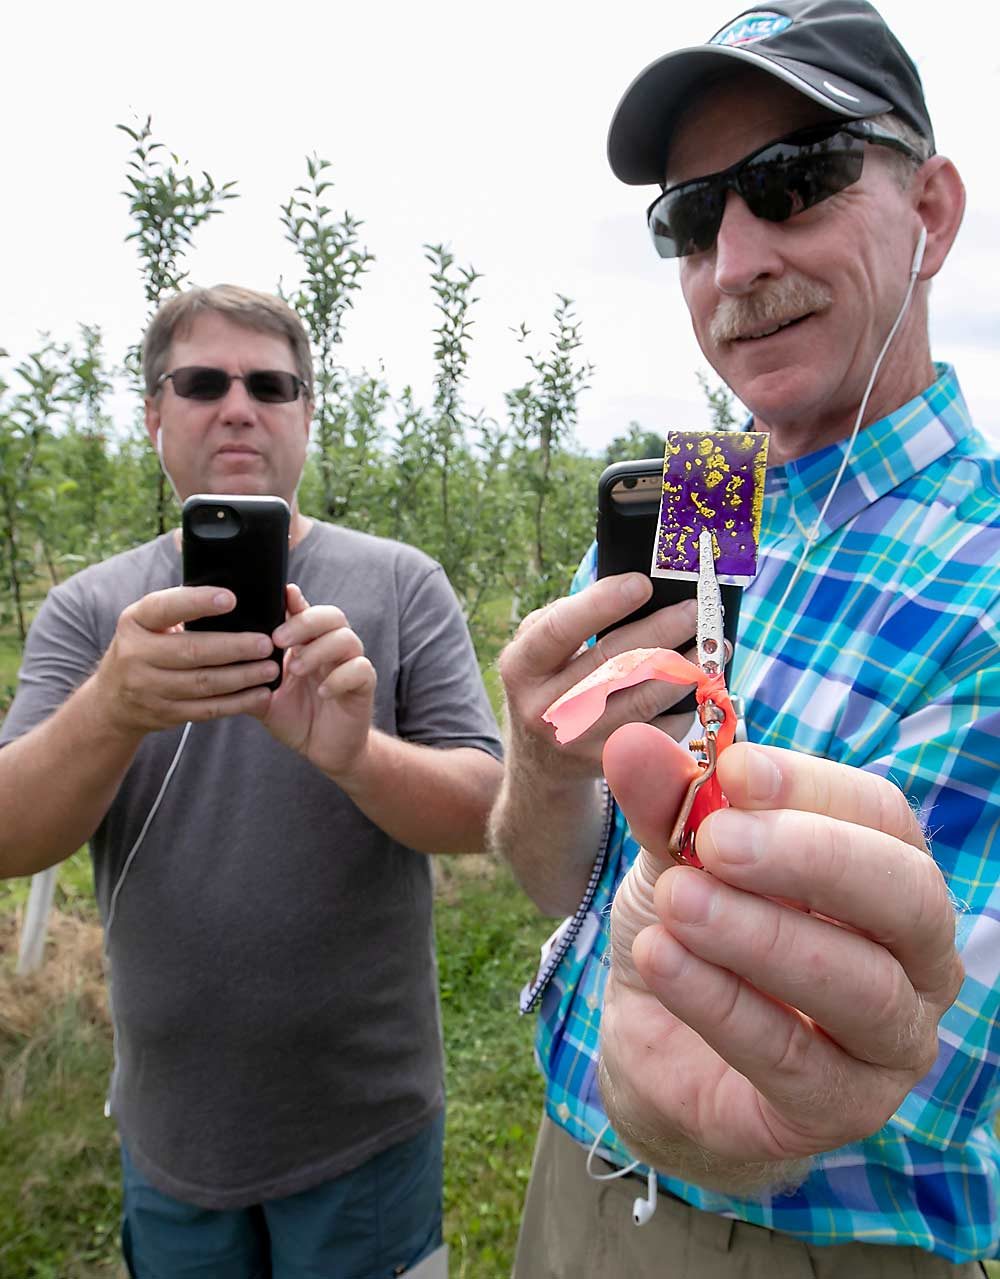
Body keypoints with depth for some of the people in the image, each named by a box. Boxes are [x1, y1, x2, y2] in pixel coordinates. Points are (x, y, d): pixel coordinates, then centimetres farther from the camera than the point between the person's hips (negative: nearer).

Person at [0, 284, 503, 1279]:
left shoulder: (401, 584, -9)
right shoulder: (87, 610, -3)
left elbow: (481, 811, -13)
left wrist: (357, 755, -34)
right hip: (168, 1127, 2)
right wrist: (115, 709, -33)